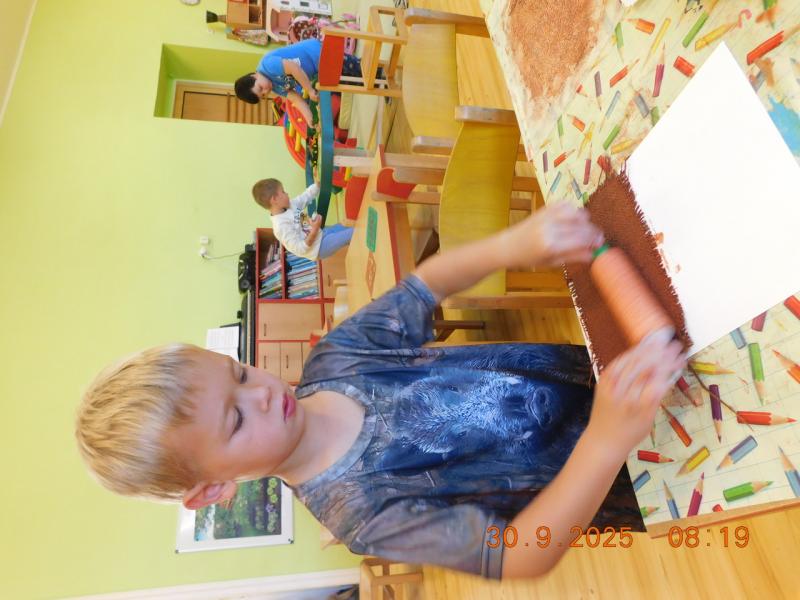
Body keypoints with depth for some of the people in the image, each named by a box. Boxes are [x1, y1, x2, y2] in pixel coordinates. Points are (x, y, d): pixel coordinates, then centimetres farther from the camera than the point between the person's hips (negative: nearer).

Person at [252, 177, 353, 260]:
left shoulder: (289, 206, -3)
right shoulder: (281, 226, -29)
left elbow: (307, 196, 7)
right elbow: (300, 249, -29)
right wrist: (314, 230, -35)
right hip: (318, 247, -9)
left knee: (348, 225, 18)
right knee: (352, 232, -14)